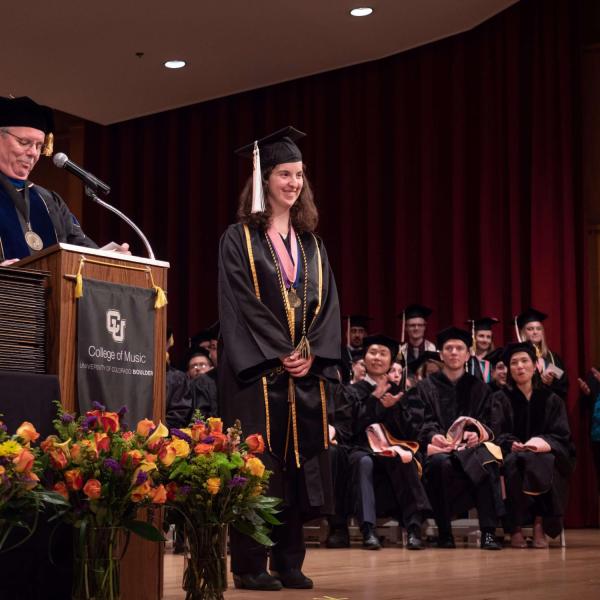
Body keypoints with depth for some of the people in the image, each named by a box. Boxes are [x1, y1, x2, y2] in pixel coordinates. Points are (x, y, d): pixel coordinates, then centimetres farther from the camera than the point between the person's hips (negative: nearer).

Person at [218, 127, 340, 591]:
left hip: (306, 370, 5)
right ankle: (249, 566, 1)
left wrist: (311, 353, -7)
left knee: (300, 465, 4)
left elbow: (327, 303, 9)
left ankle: (289, 563, 11)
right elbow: (240, 304, -9)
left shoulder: (310, 243, 16)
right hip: (258, 370, -5)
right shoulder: (240, 239, 0)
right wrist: (278, 354, -16)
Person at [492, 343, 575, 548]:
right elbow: (497, 435, -2)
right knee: (514, 462, -35)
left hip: (544, 456, 0)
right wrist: (512, 444, -24)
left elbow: (562, 436, 3)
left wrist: (544, 443, -20)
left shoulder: (551, 400, 14)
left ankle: (540, 527, -34)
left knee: (544, 462, -35)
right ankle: (515, 529, -35)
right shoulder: (500, 400, 12)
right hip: (513, 455, 0)